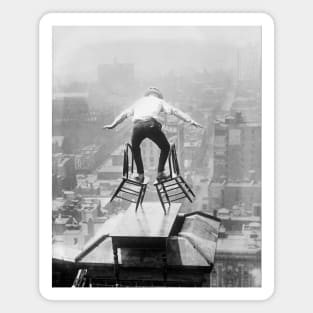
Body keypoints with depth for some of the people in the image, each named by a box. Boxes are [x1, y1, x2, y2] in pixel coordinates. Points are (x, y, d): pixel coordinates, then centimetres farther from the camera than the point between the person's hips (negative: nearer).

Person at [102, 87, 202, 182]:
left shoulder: (139, 102, 37)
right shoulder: (159, 101, 29)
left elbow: (124, 114, 45)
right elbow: (175, 111, 17)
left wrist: (113, 124, 55)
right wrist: (190, 121, 13)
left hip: (137, 126, 3)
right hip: (152, 125, -3)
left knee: (135, 148, 31)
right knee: (165, 147, 22)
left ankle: (140, 174, 29)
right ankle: (160, 173, 19)